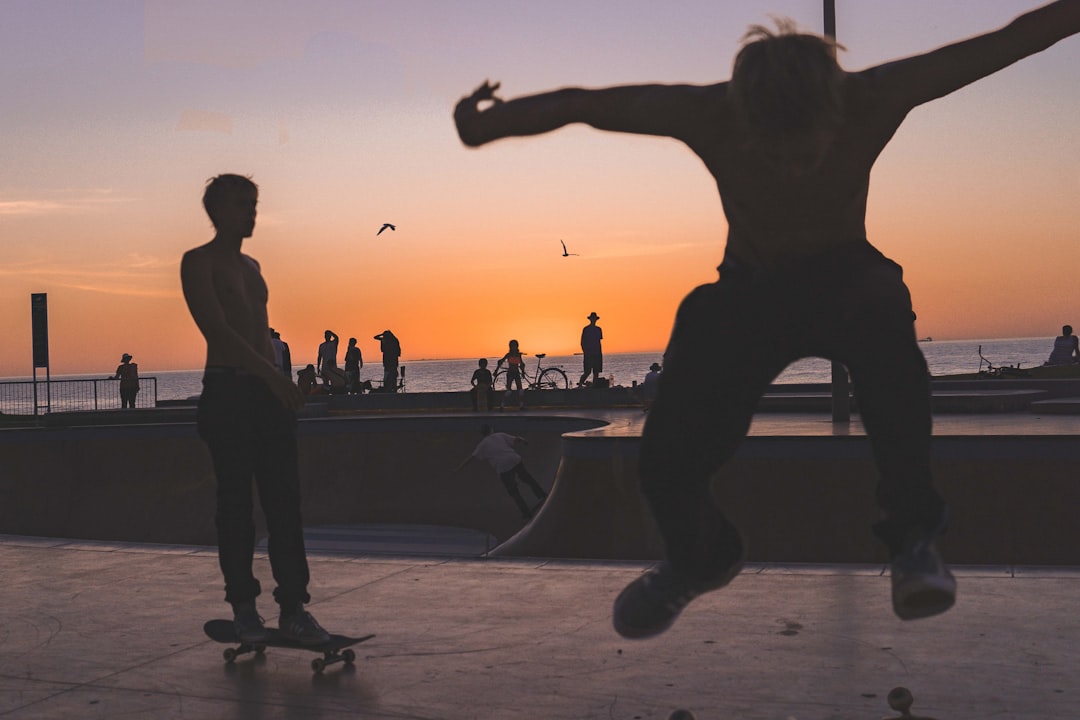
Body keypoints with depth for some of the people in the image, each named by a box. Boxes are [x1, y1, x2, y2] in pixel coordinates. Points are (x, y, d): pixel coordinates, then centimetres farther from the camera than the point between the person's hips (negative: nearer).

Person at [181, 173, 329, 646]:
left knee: (285, 500, 1)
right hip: (226, 390, -6)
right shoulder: (199, 262, -2)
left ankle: (293, 607, 4)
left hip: (268, 390, 6)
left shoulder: (251, 265, 21)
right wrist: (272, 375, -22)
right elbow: (217, 329, -15)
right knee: (236, 502, -1)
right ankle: (244, 609, 9)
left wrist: (281, 385, 16)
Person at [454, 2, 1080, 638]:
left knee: (884, 307, -41)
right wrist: (485, 123, -19)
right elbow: (579, 104, -14)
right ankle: (699, 556, 21)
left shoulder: (871, 99, -22)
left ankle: (914, 535, -24)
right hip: (750, 285, 1)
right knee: (668, 460, -18)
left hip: (845, 273, -1)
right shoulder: (712, 115, -22)